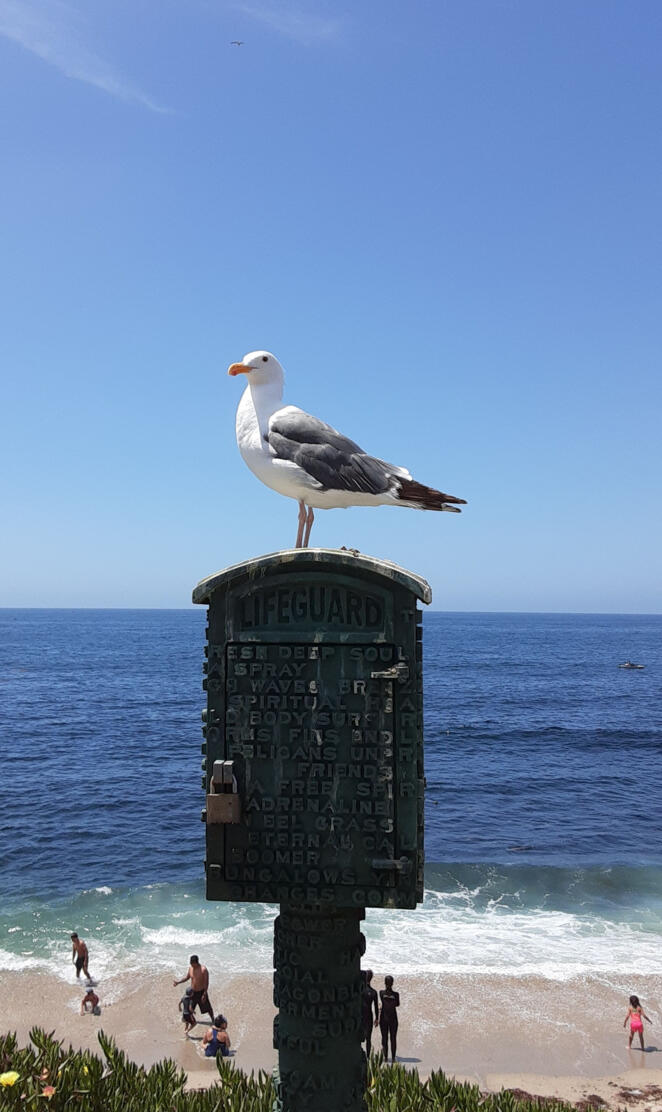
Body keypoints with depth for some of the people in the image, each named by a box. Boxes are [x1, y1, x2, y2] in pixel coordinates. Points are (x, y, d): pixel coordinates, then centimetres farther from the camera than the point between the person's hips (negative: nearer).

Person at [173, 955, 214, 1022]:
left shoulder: (203, 969, -24)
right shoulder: (190, 968, -6)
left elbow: (206, 982, -19)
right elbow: (187, 977, 11)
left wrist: (204, 994, -20)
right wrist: (178, 982, 0)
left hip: (201, 992, -4)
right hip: (192, 992, 4)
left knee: (208, 1008, 8)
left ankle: (213, 1020, 31)